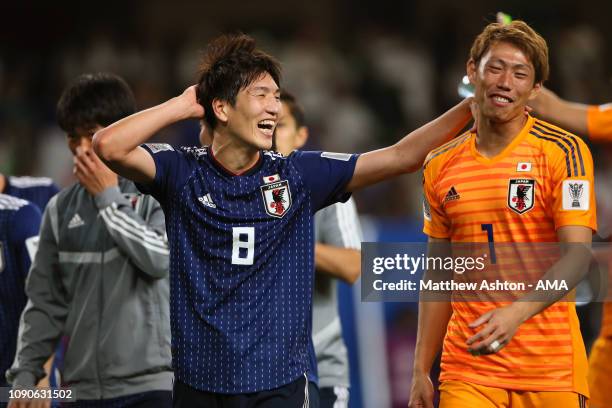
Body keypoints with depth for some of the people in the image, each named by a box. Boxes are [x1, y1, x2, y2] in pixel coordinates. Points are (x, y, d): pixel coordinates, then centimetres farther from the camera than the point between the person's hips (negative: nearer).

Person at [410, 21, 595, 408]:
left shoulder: (563, 151, -4)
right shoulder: (440, 166, 9)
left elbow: (576, 256, -13)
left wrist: (517, 312, -29)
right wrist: (421, 371, 11)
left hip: (550, 370, -3)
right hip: (466, 369, 3)